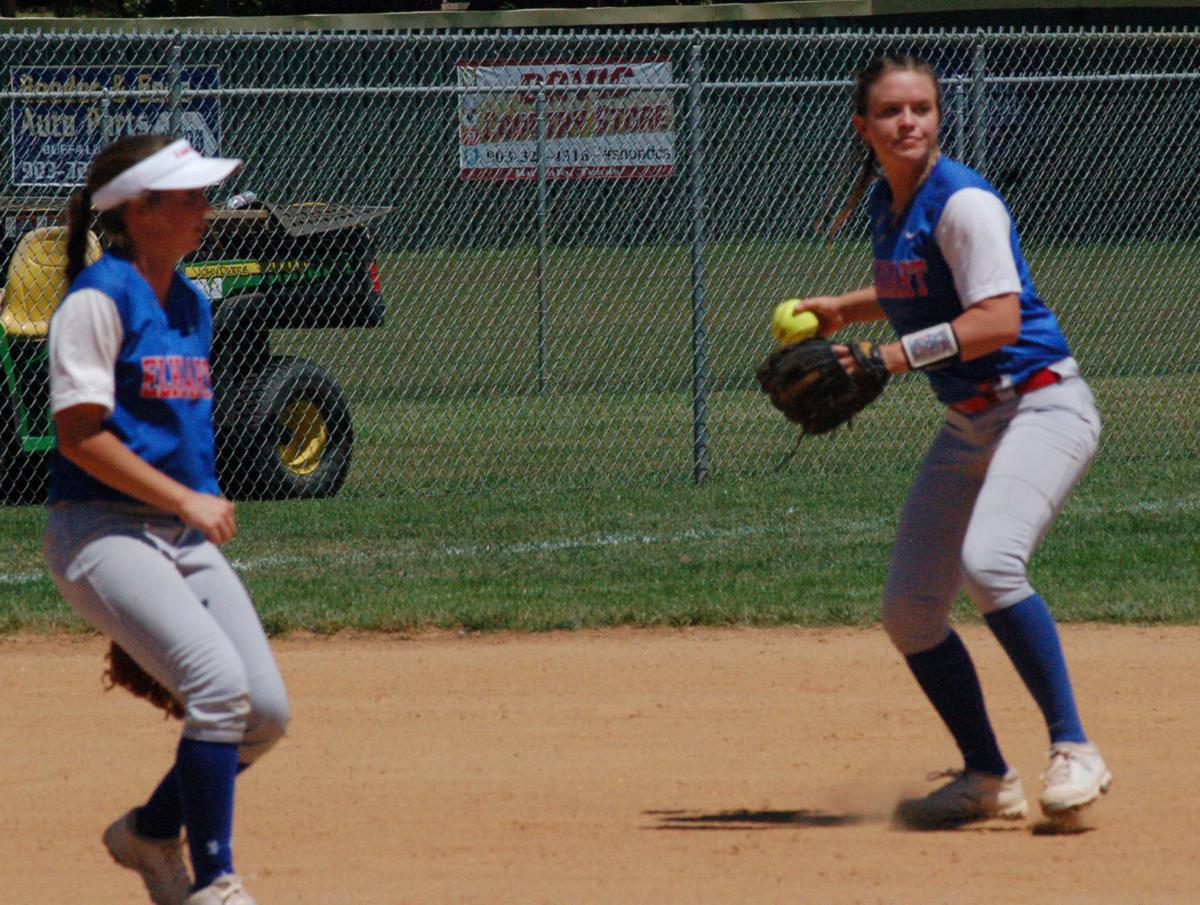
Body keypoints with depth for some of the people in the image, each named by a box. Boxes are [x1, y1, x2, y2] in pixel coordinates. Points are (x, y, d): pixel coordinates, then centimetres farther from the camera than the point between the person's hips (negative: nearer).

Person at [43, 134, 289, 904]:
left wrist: (205, 509, 18)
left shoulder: (192, 305, 14)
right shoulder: (100, 299, -11)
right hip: (102, 531, -8)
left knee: (266, 710, -1)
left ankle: (152, 831, 22)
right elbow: (79, 435, -17)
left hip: (183, 536, 8)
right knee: (219, 681, -23)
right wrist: (186, 500, -18)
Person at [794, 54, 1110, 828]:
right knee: (909, 609, 6)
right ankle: (988, 779, 20)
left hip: (1042, 407, -9)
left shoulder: (963, 204, -16)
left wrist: (892, 358, -28)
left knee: (988, 562, -32)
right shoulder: (887, 203, 10)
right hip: (969, 426, 9)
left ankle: (1074, 750, -25)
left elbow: (998, 320, -25)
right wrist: (842, 310, 15)